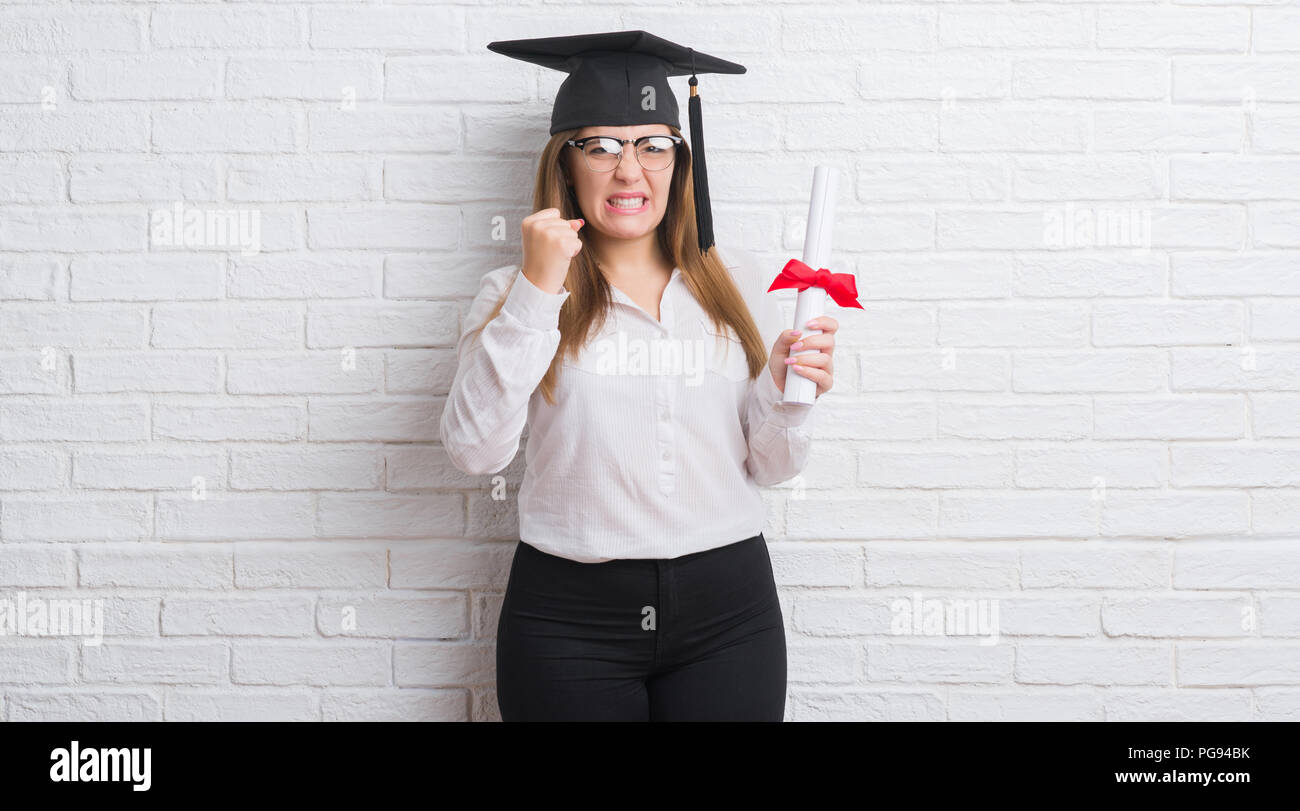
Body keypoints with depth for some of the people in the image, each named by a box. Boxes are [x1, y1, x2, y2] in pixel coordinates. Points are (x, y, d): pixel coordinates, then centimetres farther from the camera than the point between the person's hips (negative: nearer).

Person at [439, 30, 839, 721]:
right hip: (570, 617, -2)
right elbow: (474, 451, -13)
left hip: (727, 608, 2)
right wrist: (538, 292, -16)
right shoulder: (516, 293, 2)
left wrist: (786, 392, -11)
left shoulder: (732, 280, 8)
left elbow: (769, 466, 9)